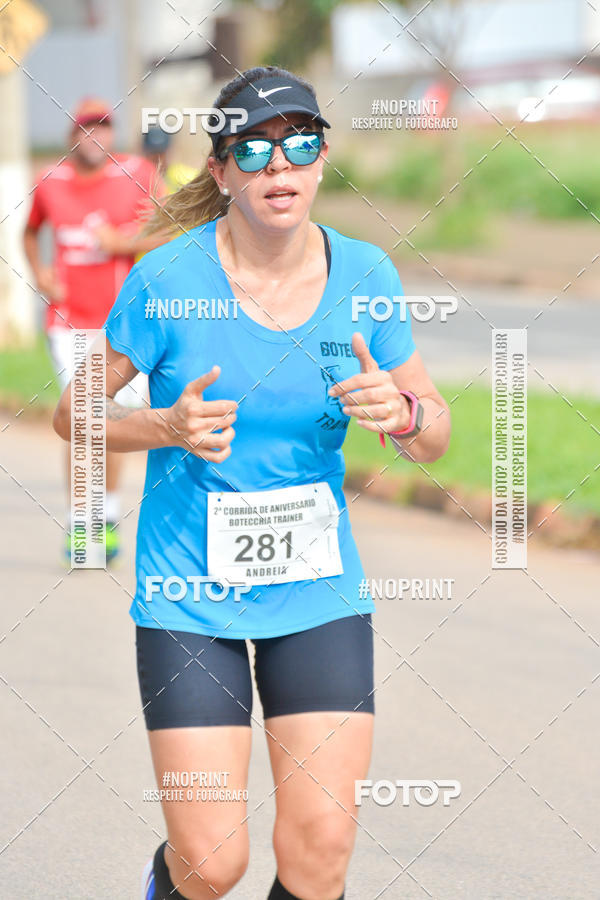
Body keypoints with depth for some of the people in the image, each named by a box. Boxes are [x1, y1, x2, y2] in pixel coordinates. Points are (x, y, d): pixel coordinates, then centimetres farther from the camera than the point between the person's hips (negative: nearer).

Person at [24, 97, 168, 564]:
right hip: (69, 320, 0)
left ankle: (109, 516, 23)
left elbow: (173, 233, -1)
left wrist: (123, 243, -13)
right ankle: (76, 526, -1)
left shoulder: (137, 175, -2)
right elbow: (31, 232, 23)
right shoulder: (50, 183, 4)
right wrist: (38, 272, 6)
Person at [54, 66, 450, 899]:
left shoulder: (364, 274, -2)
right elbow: (73, 415, -1)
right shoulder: (168, 278, -11)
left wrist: (400, 412, -17)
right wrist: (168, 427, -19)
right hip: (190, 593, -2)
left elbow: (436, 434, 6)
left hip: (319, 589, 2)